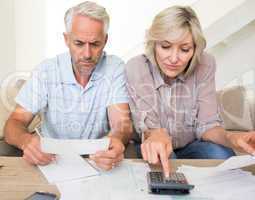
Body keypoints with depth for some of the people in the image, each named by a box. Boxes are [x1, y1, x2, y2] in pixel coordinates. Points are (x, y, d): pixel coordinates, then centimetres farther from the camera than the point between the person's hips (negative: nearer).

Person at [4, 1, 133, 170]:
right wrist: (26, 140, -35)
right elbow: (15, 123, -10)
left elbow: (122, 123, -18)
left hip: (98, 158, 1)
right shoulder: (46, 71, -8)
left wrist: (116, 140, -44)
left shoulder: (115, 69, -10)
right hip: (51, 158, 0)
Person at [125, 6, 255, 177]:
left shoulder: (205, 65, -14)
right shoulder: (136, 68, -19)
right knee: (162, 162, -35)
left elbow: (206, 124, -12)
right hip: (154, 150, -2)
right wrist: (155, 136, -45)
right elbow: (146, 128, -20)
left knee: (223, 156, -27)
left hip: (191, 147, 3)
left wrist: (230, 138, -35)